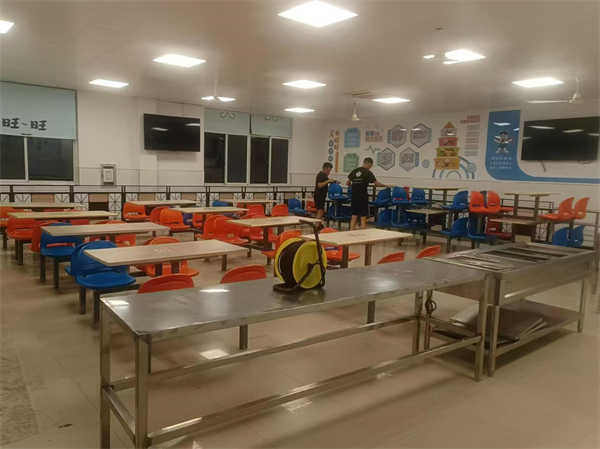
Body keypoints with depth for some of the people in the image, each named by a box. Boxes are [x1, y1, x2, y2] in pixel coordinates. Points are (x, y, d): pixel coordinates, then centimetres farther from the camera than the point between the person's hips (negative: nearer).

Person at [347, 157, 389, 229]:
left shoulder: (354, 171, 8)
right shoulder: (368, 172, -7)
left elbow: (348, 183, 13)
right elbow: (376, 183, -9)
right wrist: (385, 185, 8)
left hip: (354, 196, 5)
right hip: (363, 197, -5)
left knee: (354, 216, 10)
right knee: (363, 217, 1)